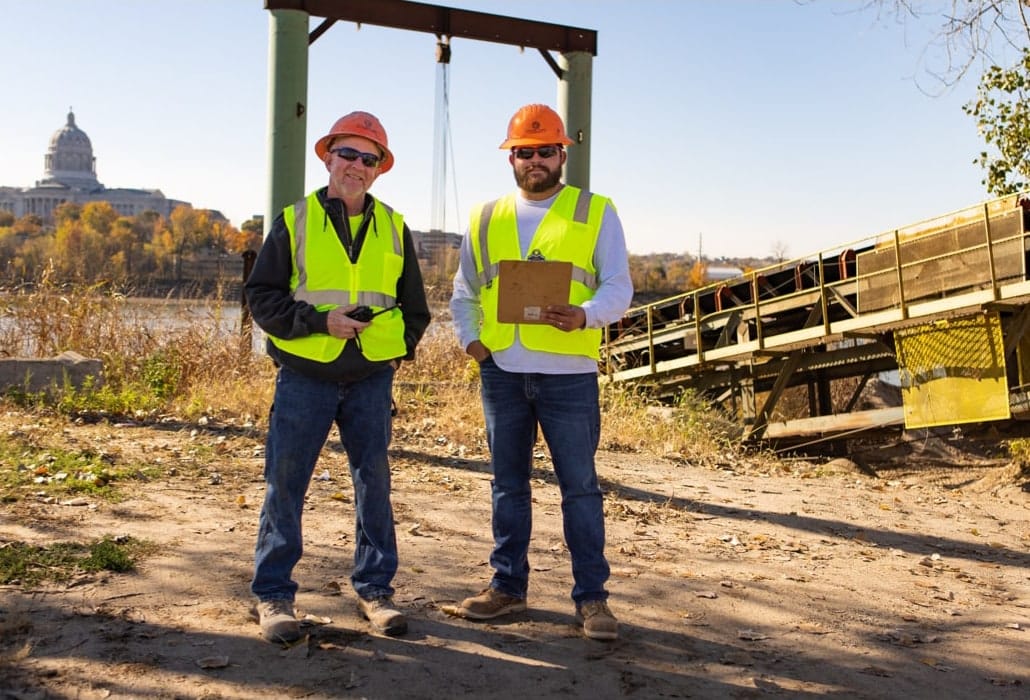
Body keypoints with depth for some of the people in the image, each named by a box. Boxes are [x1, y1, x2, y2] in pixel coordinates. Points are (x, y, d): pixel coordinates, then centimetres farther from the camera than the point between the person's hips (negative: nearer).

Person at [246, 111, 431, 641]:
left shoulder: (395, 229, 10)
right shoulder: (294, 221, 1)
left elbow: (414, 306, 17)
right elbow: (260, 295, -2)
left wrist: (398, 348, 2)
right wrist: (320, 322, -14)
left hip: (372, 379, 3)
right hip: (304, 377, -2)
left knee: (374, 483, 8)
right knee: (285, 486, 1)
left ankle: (375, 589, 21)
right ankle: (273, 595, 14)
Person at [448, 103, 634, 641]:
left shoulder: (597, 214, 4)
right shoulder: (485, 219, 13)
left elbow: (618, 287, -4)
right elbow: (463, 294, 20)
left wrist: (584, 315, -24)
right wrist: (470, 339, 2)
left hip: (568, 373, -3)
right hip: (501, 372, 3)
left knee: (580, 486, 1)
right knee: (508, 484, 12)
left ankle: (591, 597, 11)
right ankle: (507, 585, 24)